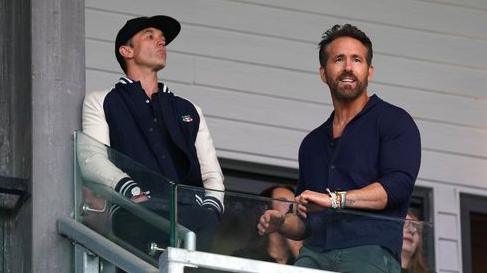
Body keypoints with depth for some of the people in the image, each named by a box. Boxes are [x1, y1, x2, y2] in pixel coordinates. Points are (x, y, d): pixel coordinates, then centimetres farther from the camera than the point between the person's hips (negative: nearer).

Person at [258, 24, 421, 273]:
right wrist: (282, 224, 8)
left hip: (369, 252, -4)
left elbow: (398, 185, -7)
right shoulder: (313, 143, 28)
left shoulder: (393, 121, 10)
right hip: (315, 252, 4)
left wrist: (335, 199, -15)